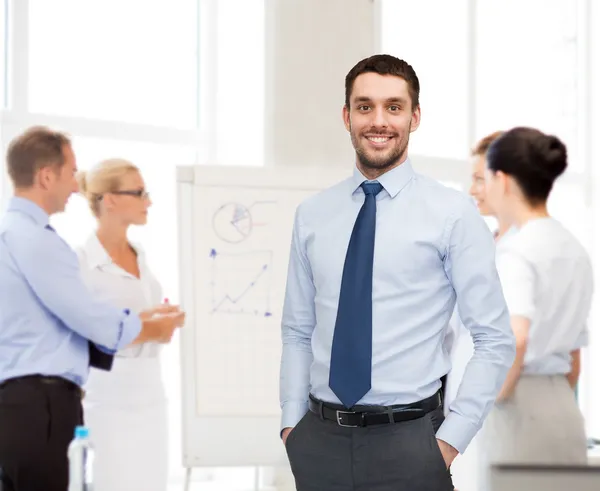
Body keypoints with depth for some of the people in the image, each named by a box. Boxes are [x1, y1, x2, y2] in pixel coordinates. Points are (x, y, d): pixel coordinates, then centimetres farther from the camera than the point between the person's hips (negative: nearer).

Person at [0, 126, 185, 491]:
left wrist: (142, 318, 16)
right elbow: (91, 319, -15)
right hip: (38, 404, -10)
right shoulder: (33, 237, -15)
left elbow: (69, 315, 18)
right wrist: (152, 330, 3)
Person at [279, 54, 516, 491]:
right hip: (319, 439, 3)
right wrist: (292, 423, 2)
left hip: (408, 442, -3)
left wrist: (451, 440, -10)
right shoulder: (311, 216, 7)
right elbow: (297, 331, 12)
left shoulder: (453, 213, -4)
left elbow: (495, 341, -4)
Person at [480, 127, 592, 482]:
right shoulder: (575, 251, 14)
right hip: (564, 411, 8)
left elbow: (514, 338, -29)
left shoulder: (517, 251, -12)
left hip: (521, 409, -8)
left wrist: (493, 398, -15)